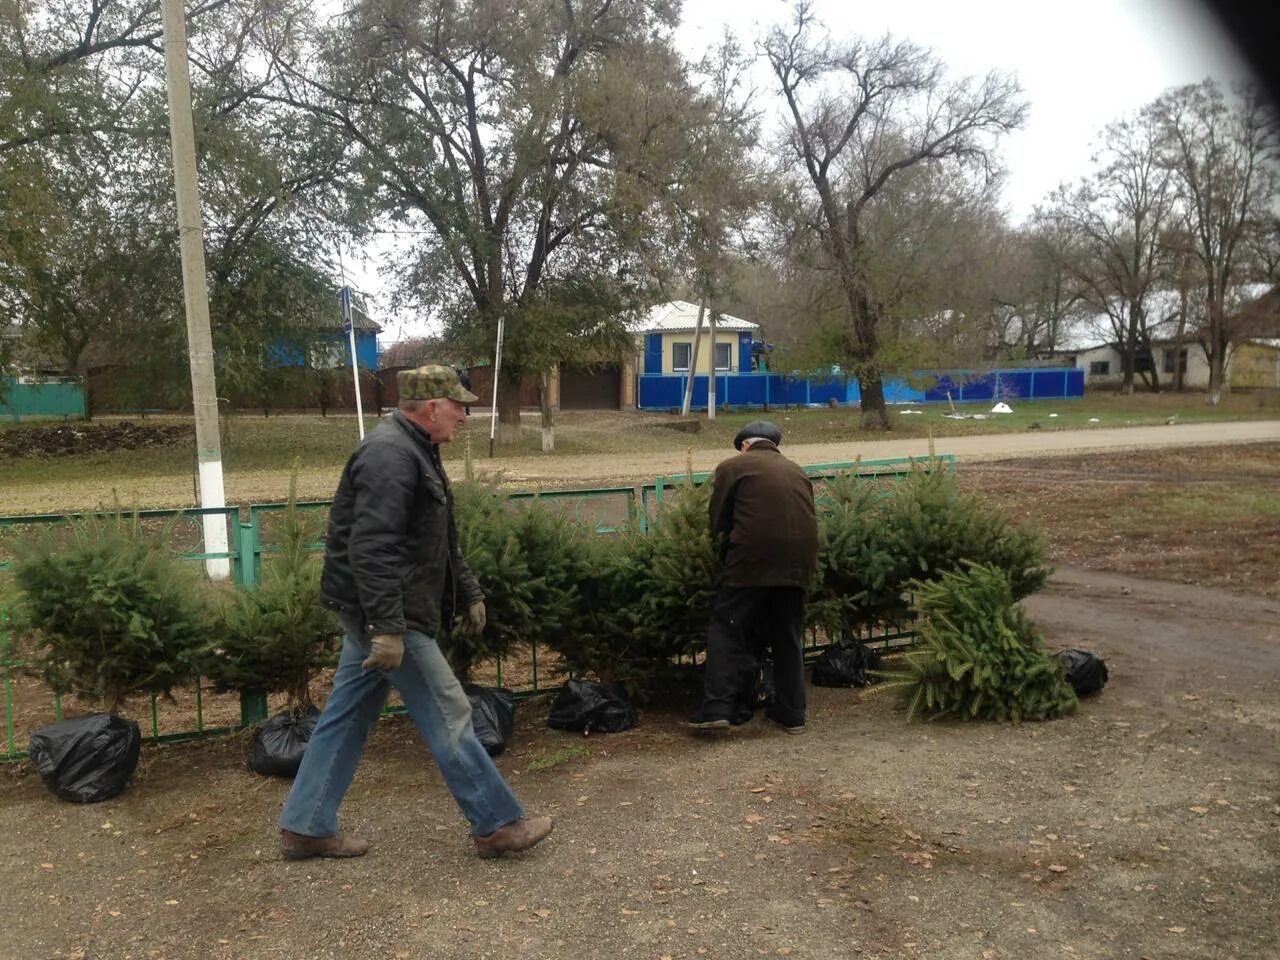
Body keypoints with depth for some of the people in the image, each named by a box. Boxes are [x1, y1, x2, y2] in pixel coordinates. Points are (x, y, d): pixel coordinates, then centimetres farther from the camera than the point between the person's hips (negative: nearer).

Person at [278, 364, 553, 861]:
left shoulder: (414, 450, 16)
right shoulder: (390, 454, -19)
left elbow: (440, 539, 24)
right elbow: (372, 548, -27)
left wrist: (469, 592, 25)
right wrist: (388, 628, -30)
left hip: (372, 614, 11)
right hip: (385, 613, -11)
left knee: (347, 716, 15)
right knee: (448, 714, -2)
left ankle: (305, 826, 25)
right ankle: (497, 825, 8)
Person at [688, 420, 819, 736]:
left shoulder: (732, 466, 7)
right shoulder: (796, 470, 22)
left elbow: (718, 521, 6)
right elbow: (809, 517, 19)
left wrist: (728, 541, 24)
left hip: (753, 559, -5)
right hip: (797, 560, 5)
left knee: (728, 631, 3)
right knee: (788, 637, 15)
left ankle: (717, 709, -3)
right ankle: (792, 713, 19)